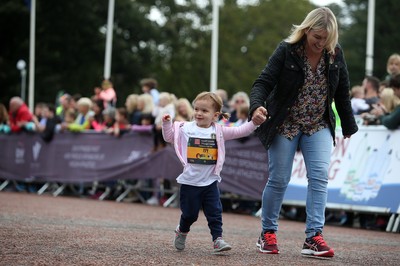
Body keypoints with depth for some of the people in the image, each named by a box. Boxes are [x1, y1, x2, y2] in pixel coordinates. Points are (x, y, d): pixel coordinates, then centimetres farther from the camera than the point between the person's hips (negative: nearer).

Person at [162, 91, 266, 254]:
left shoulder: (218, 131, 1)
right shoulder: (186, 128, -1)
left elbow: (238, 132, -1)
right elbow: (169, 137, 8)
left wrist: (254, 123, -12)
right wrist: (167, 123, -8)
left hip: (210, 181, 1)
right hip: (190, 181, -1)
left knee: (215, 213, -3)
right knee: (190, 214, 8)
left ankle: (218, 239, 0)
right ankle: (182, 231, 35)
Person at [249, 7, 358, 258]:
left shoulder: (335, 53, -5)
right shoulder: (286, 51, -15)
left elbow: (342, 93, 5)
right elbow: (264, 82, -19)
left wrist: (349, 127, 11)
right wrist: (257, 105, -39)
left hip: (319, 126, 3)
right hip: (285, 125, -3)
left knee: (319, 177, -12)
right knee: (279, 180, 1)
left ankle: (314, 237, -14)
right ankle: (268, 234, 17)